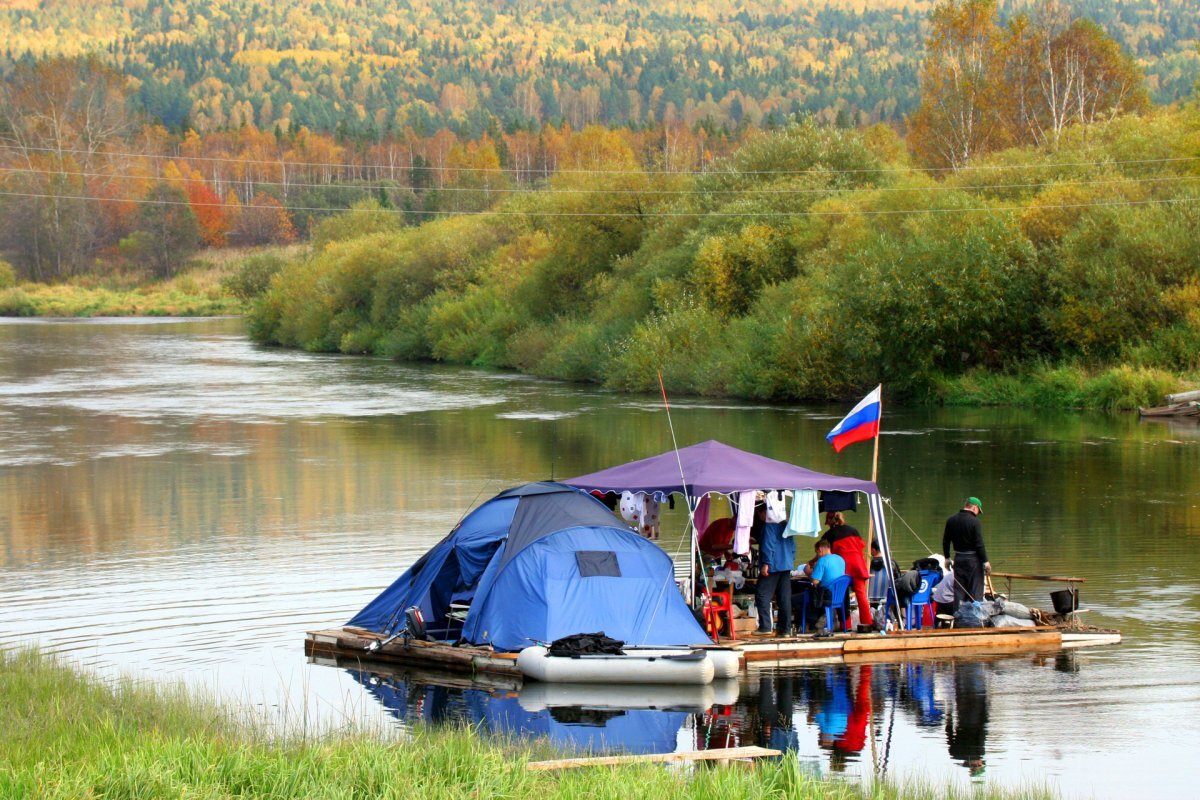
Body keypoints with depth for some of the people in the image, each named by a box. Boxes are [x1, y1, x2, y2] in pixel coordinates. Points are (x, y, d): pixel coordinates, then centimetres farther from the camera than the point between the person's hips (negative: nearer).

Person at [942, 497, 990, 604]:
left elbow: (945, 541, 12)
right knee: (976, 589, 0)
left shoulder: (951, 521, 5)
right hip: (973, 559, -5)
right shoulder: (974, 521, -15)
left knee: (959, 589, 9)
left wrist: (947, 558, 22)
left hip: (958, 558, 5)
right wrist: (986, 561, -12)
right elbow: (979, 544, -17)